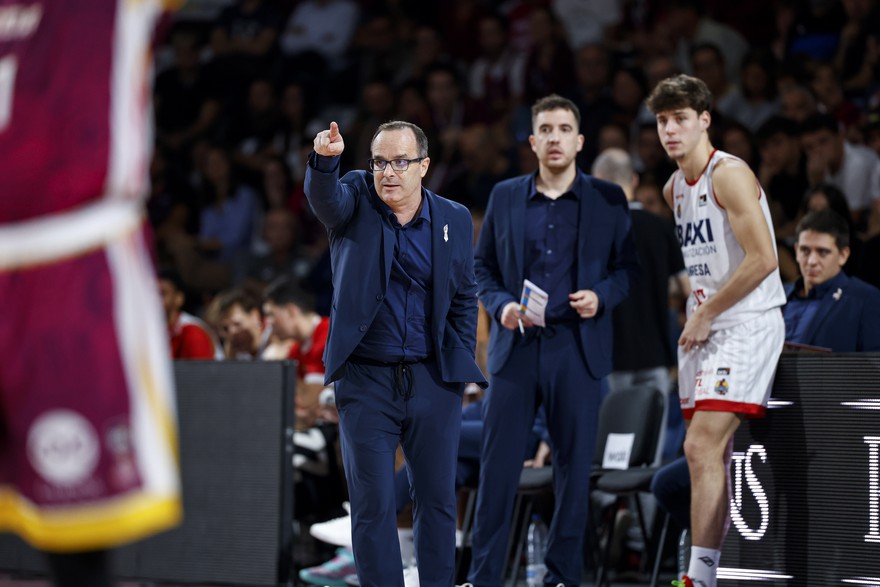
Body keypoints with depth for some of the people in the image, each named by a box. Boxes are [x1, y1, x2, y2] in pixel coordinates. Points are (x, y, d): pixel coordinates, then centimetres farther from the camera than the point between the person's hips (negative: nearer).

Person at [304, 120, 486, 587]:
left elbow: (464, 299, 10)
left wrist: (461, 366, 3)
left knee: (437, 499, 9)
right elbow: (324, 198, -23)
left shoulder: (454, 220, 5)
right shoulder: (356, 199, 0)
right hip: (366, 380, -1)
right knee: (372, 504, 0)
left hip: (433, 381, 2)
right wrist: (324, 159, -45)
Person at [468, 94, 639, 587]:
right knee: (499, 463, 0)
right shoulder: (505, 196, 9)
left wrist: (601, 297, -11)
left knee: (574, 465, 3)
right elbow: (483, 265, 13)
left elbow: (628, 266, 7)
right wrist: (499, 304, -5)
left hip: (577, 347, -1)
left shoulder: (608, 199, 5)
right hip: (516, 345, 1)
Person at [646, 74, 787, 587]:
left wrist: (706, 314, -14)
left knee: (702, 447, -18)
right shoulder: (673, 188, 14)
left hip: (747, 323, -9)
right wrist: (696, 317, 15)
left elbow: (763, 259, -20)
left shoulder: (730, 174, -13)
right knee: (712, 452, 8)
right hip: (704, 327, 9)